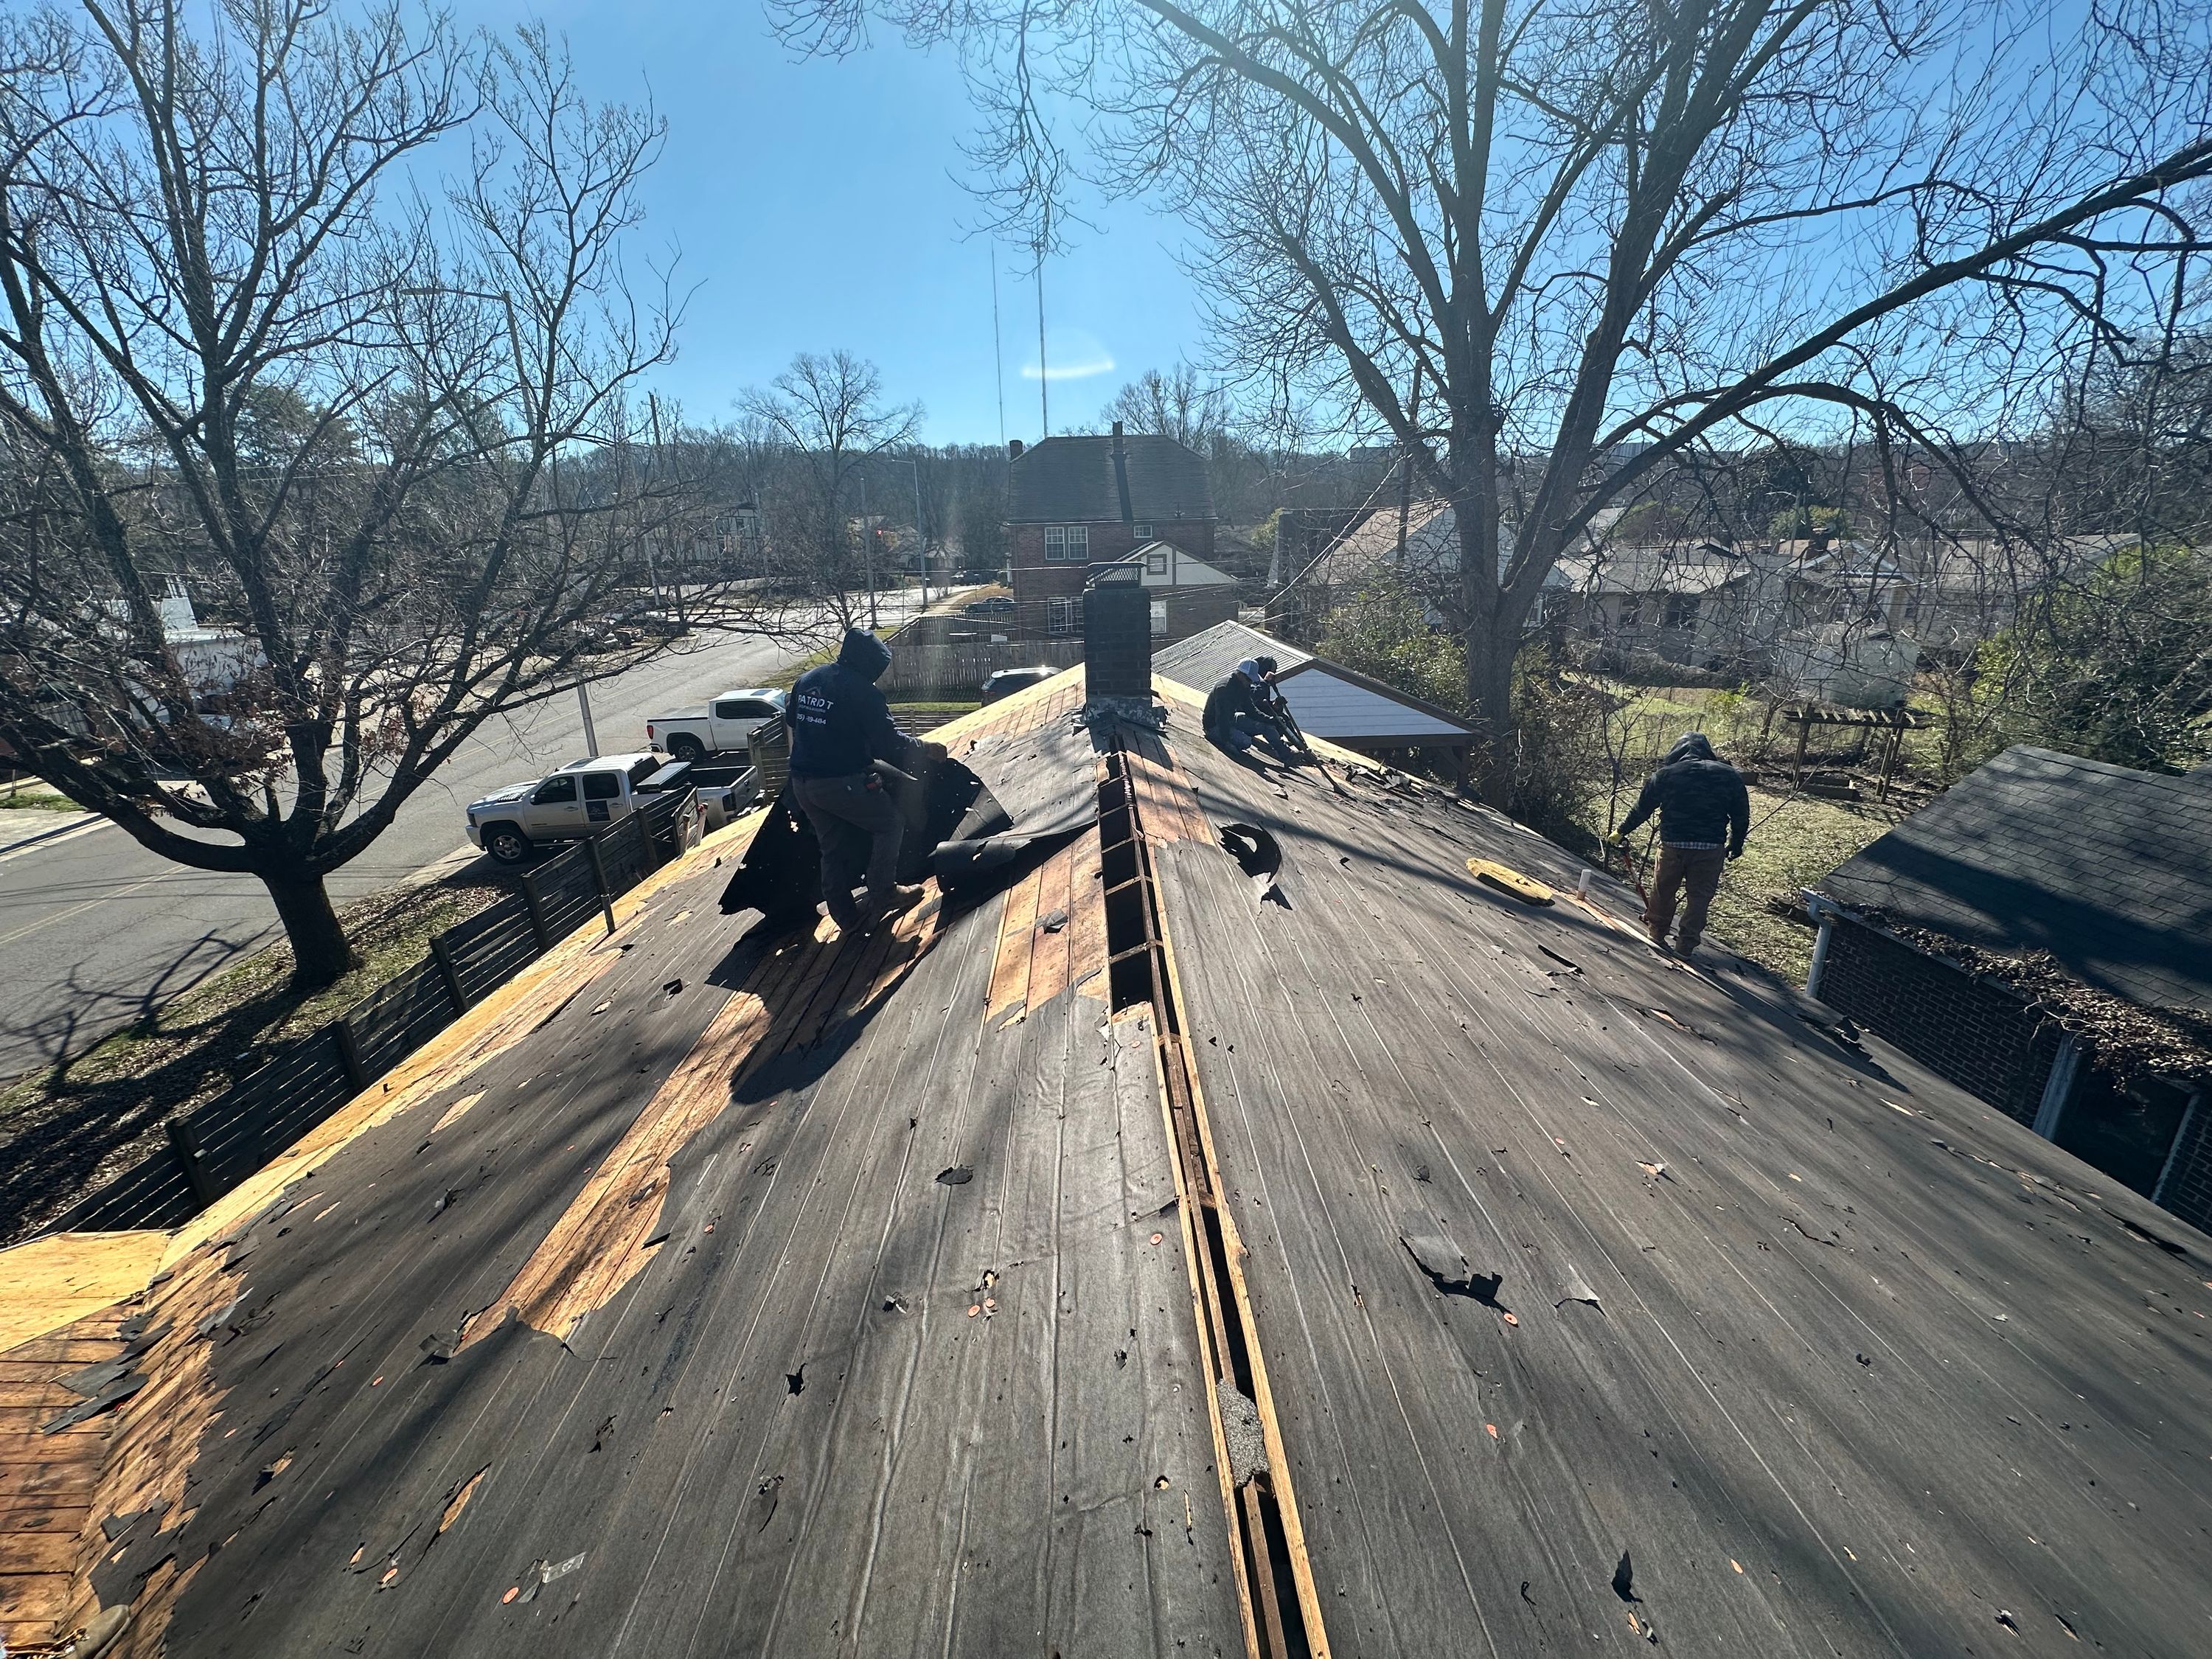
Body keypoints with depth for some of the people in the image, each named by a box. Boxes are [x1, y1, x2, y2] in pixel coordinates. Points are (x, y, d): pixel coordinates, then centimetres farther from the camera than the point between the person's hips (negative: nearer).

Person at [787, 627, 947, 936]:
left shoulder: (806, 680, 10)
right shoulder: (862, 690, -13)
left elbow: (791, 718, 25)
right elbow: (888, 740, -14)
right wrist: (926, 749, 0)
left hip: (802, 783, 7)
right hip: (843, 781, -7)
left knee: (832, 848, 17)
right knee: (891, 823, 14)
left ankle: (846, 917, 23)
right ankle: (882, 896, 14)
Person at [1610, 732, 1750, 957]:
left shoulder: (1666, 774, 2)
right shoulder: (1729, 775, 4)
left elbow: (1642, 808, 7)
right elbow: (1741, 816, 7)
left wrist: (1621, 831, 20)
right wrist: (1736, 845, 20)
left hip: (1673, 844, 0)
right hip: (1711, 848, 0)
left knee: (1663, 890, 16)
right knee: (1700, 896, 9)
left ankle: (1657, 935, 28)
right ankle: (1685, 946, 11)